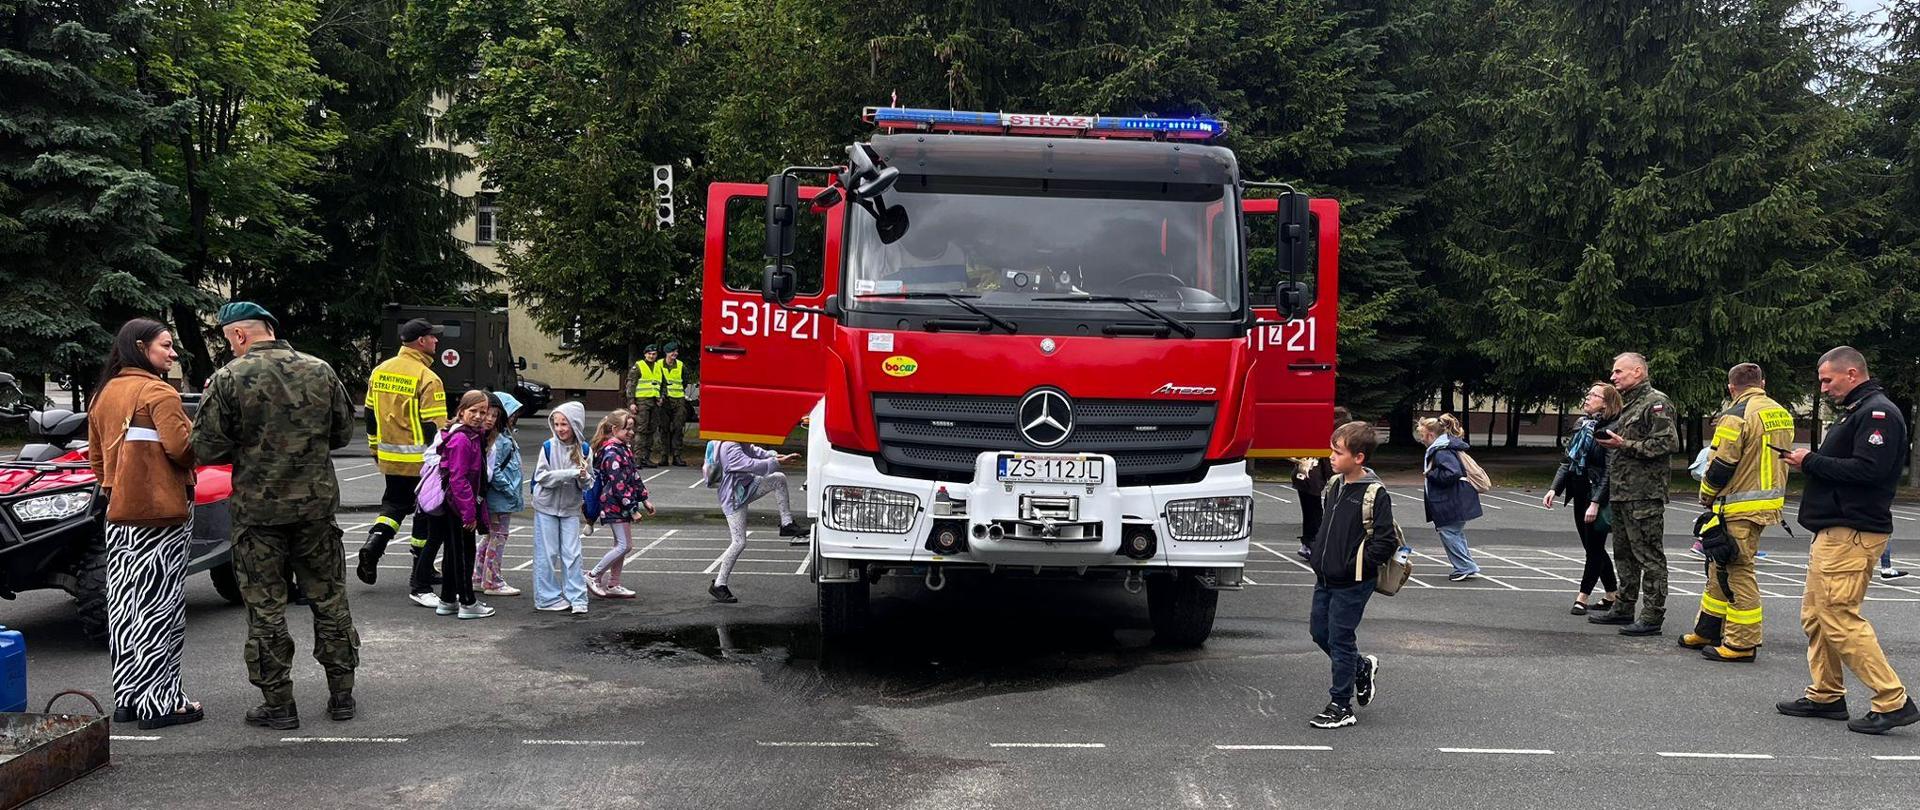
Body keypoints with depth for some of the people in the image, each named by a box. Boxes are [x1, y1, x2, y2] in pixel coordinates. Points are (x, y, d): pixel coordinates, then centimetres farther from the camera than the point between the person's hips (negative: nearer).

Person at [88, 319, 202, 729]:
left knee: (125, 607, 12)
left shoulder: (103, 395, 13)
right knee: (159, 606, -4)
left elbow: (95, 456, 19)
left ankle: (127, 696, 17)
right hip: (162, 511, -8)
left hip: (119, 512, 8)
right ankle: (160, 702, -2)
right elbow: (182, 448, -19)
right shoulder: (158, 393, -12)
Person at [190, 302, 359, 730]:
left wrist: (247, 448, 9)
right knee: (330, 598, 13)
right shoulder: (320, 371, 1)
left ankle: (278, 703, 11)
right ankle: (341, 694, 18)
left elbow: (206, 449, -10)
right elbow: (343, 433, 10)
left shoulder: (228, 379, -10)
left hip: (257, 508, -3)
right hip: (316, 503, 3)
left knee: (265, 608, 6)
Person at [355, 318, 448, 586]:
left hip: (389, 459, 6)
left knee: (394, 503, 20)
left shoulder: (380, 371, 6)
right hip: (421, 461, -6)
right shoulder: (426, 378, -16)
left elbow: (370, 415, 13)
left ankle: (373, 544, -4)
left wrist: (375, 450, 23)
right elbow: (435, 426, -18)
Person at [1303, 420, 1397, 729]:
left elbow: (1386, 542, -18)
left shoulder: (1374, 494, -17)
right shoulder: (1335, 484, 7)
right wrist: (1317, 556, 12)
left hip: (1351, 584, -8)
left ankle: (1341, 707, 12)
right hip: (1325, 579, 8)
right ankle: (1363, 667, 38)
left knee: (1340, 640, 0)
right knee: (1319, 632, 15)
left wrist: (1354, 566, -17)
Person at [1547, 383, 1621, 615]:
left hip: (1598, 495, -8)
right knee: (1593, 547, 14)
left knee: (1594, 547, 0)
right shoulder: (1582, 425, 10)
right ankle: (1613, 594, 25)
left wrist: (1596, 502, -22)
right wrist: (1554, 488, 4)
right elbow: (1568, 461, 14)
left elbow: (1609, 471, -18)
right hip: (1580, 495, 8)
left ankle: (1582, 597, 5)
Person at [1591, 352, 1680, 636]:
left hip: (1645, 494, -10)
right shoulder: (1628, 405, 21)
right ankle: (1625, 609, 24)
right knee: (1623, 553, 15)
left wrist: (1624, 445, -18)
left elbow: (1668, 443, -19)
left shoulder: (1655, 403, -10)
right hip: (1621, 492, 10)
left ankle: (1652, 617, -4)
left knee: (1649, 555, -6)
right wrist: (1607, 440, 10)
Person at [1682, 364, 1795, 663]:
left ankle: (1742, 643, 2)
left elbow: (1720, 466, -15)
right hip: (1770, 503, 9)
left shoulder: (1736, 416, -15)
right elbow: (1782, 460, 18)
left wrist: (1706, 497, 1)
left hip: (1739, 509, -9)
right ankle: (1707, 632, 25)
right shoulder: (1782, 414, 12)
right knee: (1721, 568, 17)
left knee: (1738, 572, -3)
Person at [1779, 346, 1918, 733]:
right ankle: (1826, 696, 22)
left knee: (1839, 618, -11)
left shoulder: (1878, 412, -12)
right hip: (1833, 530, 11)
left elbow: (1867, 469, -23)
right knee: (1815, 615, 14)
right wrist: (1810, 462, 4)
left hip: (1852, 534, -11)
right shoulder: (1854, 412, 20)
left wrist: (1812, 462, -14)